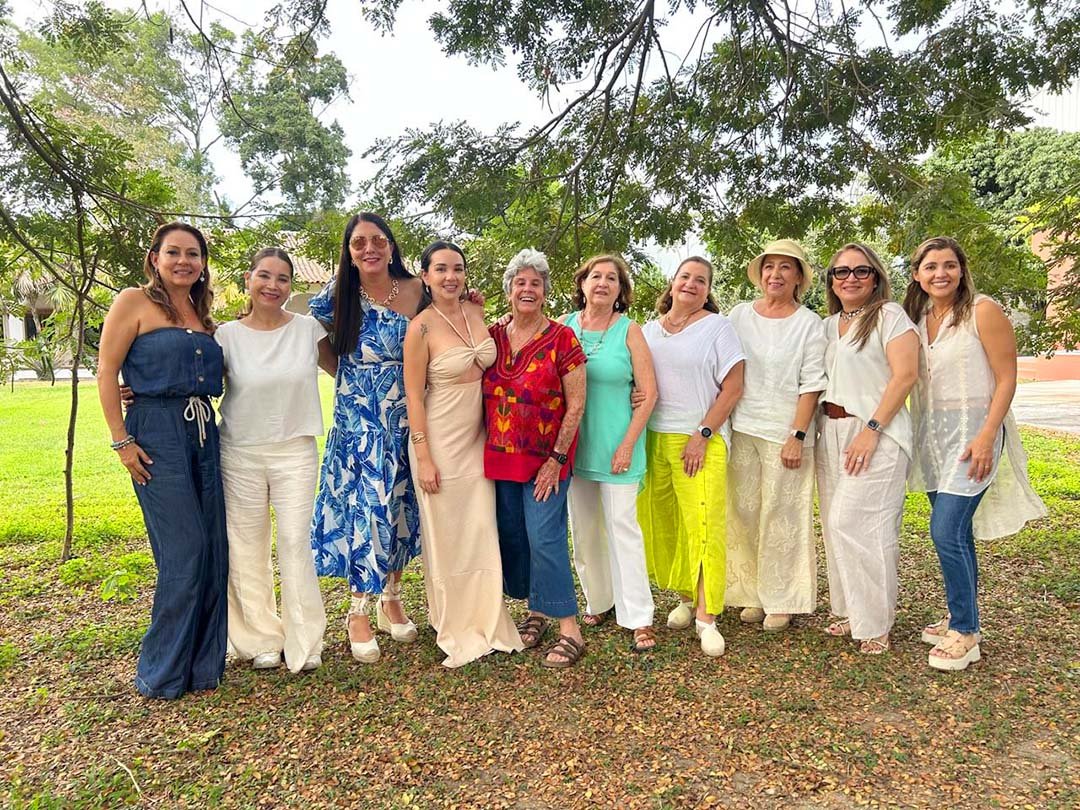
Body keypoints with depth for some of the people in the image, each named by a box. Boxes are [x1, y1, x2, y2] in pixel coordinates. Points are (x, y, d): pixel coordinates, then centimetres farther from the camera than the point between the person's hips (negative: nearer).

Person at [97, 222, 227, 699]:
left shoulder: (202, 313, 17)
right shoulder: (134, 302, -1)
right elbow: (107, 371, -6)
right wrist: (121, 440, -11)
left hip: (203, 433, 7)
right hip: (156, 434, -6)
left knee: (213, 552, 6)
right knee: (184, 550, -7)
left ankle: (202, 665, 21)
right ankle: (162, 674, 10)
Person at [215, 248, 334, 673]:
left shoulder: (308, 328, 1)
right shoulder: (227, 334, 0)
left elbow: (342, 369, 11)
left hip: (296, 451, 0)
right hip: (240, 453, 1)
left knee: (296, 543, -1)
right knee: (247, 548, 7)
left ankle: (304, 641, 12)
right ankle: (261, 639, 24)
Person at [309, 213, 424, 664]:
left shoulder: (416, 291, -1)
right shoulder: (338, 296, -4)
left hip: (405, 420, 3)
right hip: (357, 422, -2)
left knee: (399, 506, 11)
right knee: (364, 507, -2)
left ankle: (391, 600, 29)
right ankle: (358, 613, 13)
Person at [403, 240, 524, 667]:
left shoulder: (476, 312, 3)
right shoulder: (421, 328, -13)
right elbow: (414, 396, -12)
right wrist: (423, 458, -14)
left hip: (478, 439, 5)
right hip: (440, 442, -5)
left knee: (482, 531, 11)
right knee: (446, 534, 6)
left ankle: (486, 623, 27)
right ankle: (455, 629, 24)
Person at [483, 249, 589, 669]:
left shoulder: (562, 339, -8)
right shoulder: (492, 336, 5)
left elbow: (576, 404, -9)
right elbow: (482, 394, 15)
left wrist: (557, 458, -12)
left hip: (545, 460, -5)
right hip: (500, 458, 5)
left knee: (544, 538, -7)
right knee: (511, 537, 12)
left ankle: (570, 630, 6)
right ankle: (536, 613, 30)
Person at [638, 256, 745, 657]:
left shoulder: (717, 326, 1)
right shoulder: (650, 329, 14)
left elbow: (733, 387, -4)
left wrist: (702, 435, -11)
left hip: (700, 442, -4)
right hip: (653, 440, 4)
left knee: (704, 527, -8)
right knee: (662, 526, 6)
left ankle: (707, 617, -1)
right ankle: (686, 597, 22)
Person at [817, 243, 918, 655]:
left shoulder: (889, 315, -3)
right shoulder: (828, 325, 16)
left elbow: (905, 375, -13)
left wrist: (871, 429, -18)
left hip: (876, 432, -7)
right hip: (831, 431, 7)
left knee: (855, 524, -10)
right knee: (836, 524, 8)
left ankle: (874, 623, 6)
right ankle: (850, 611, 22)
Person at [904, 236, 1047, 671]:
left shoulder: (982, 311, -7)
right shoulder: (916, 318, 10)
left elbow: (1006, 379, -10)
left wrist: (986, 435, -18)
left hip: (973, 433, -6)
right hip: (932, 435, 6)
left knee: (946, 531, -12)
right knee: (955, 532, 12)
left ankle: (965, 633, 1)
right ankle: (961, 618, 24)